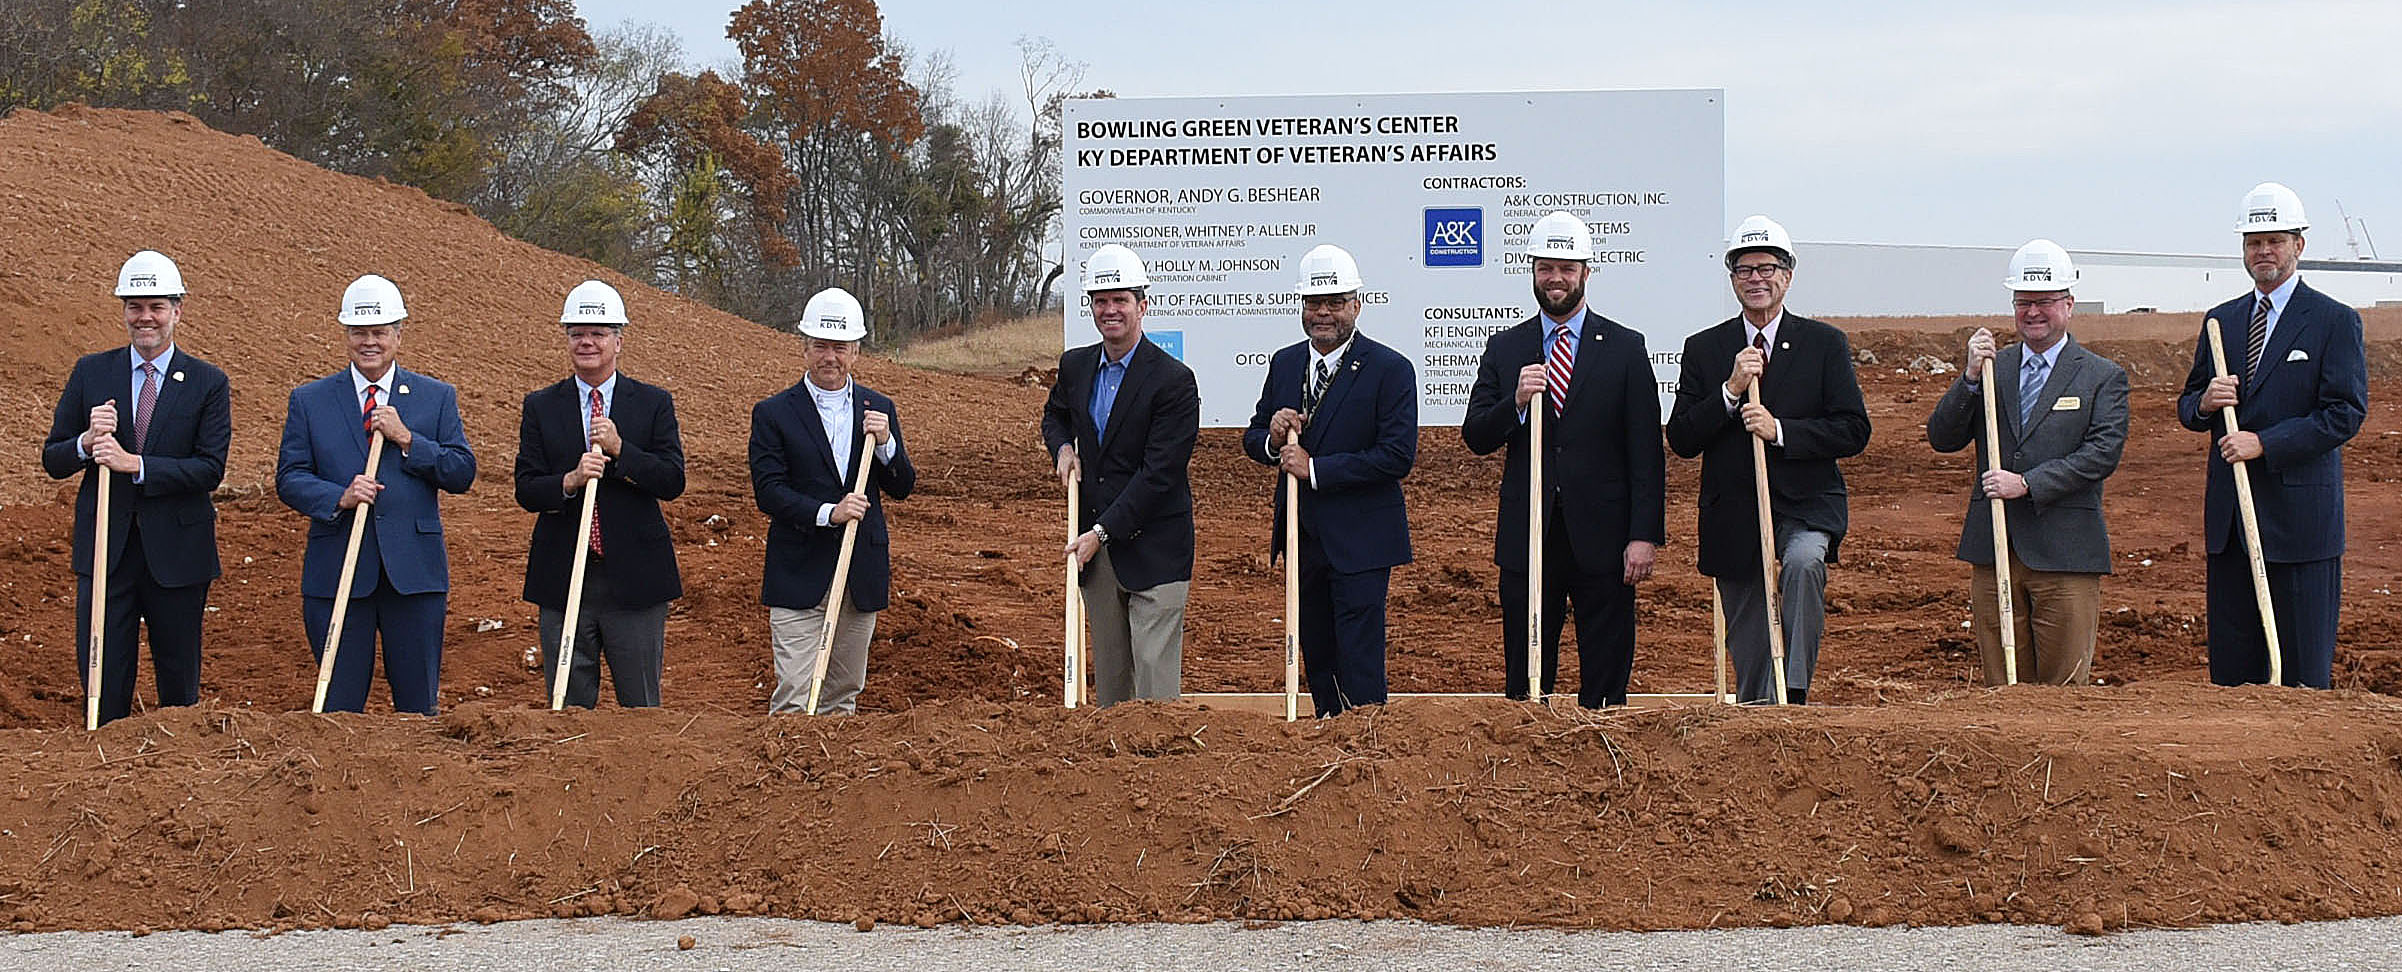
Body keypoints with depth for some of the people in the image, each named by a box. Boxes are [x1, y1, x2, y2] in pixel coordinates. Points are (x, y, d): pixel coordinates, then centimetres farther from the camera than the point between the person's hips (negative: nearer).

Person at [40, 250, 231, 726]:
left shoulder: (208, 383, 0)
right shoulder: (91, 373, 6)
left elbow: (211, 468, -10)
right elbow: (52, 461, 6)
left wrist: (134, 464, -19)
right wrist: (86, 443, -16)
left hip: (176, 555, -1)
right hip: (105, 550, 1)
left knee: (180, 683, 9)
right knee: (101, 680, 0)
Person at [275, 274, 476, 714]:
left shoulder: (436, 398, 8)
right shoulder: (309, 401, 8)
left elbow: (462, 473, 1)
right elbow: (289, 479, 3)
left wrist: (406, 438, -11)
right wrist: (340, 497, -16)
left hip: (414, 570, 0)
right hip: (337, 574, 0)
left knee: (419, 705, 6)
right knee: (338, 706, 3)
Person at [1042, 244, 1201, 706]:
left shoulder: (1174, 380, -13)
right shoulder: (1075, 366, 7)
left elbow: (1158, 473, -17)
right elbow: (1054, 415, 29)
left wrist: (1102, 532, -19)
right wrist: (1062, 447, 6)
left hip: (1154, 549, -6)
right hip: (1096, 548, 6)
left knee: (1156, 681, -8)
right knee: (1109, 676, 11)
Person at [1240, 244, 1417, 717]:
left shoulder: (1391, 370, -10)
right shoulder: (1284, 364, 9)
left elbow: (1398, 456, -18)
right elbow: (1252, 439, 15)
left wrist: (1316, 468, -18)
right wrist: (1272, 438, -10)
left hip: (1359, 540, -6)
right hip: (1303, 537, 6)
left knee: (1359, 663, -7)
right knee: (1316, 658, 14)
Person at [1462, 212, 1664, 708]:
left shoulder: (1625, 348, 3)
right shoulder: (1504, 349, 9)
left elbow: (1646, 452, -1)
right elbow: (1475, 437, 4)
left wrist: (1646, 535, -9)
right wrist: (1516, 402, -16)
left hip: (1602, 537, -2)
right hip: (1526, 539, 2)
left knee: (1605, 686, 2)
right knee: (1524, 683, 5)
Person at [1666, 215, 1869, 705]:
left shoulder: (1825, 344, 3)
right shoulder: (1703, 349, 6)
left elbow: (1853, 431, -4)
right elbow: (1682, 440, -1)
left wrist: (1779, 430, -16)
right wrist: (1731, 391, -15)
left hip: (1806, 504, -2)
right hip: (1734, 514, 2)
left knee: (1803, 562, -35)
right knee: (1747, 652, 7)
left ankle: (1792, 693, -30)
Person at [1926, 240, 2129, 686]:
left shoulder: (2104, 377, 4)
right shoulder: (1991, 369, 13)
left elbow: (2103, 454, -8)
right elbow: (1941, 438, 5)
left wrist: (2028, 483, -15)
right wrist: (1971, 377, -9)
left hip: (2065, 553, -3)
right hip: (1994, 551, 3)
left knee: (2066, 691, -1)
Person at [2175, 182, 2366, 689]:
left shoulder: (2335, 321, -2)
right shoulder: (2222, 320, 14)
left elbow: (2345, 413, -10)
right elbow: (2188, 408, 16)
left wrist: (2264, 443, -17)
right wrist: (2204, 403, -8)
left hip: (2301, 514, -5)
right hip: (2230, 514, 5)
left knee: (2303, 666, -1)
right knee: (2231, 662, 8)